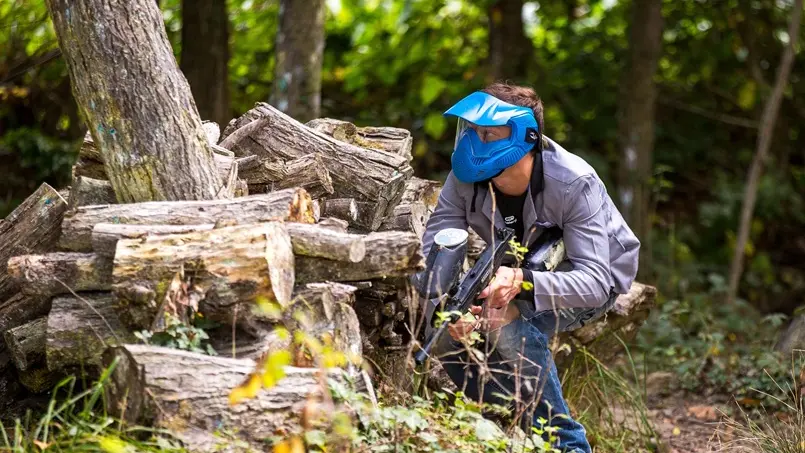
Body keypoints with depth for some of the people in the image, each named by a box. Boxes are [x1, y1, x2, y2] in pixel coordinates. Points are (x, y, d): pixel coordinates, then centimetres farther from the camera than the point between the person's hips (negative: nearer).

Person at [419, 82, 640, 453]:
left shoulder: (574, 184, -32)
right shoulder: (465, 179, -20)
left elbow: (595, 283, -38)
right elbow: (434, 253, -22)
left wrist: (522, 282, -55)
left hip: (597, 279, -5)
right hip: (518, 271, 5)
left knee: (509, 323, -33)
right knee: (448, 333, -18)